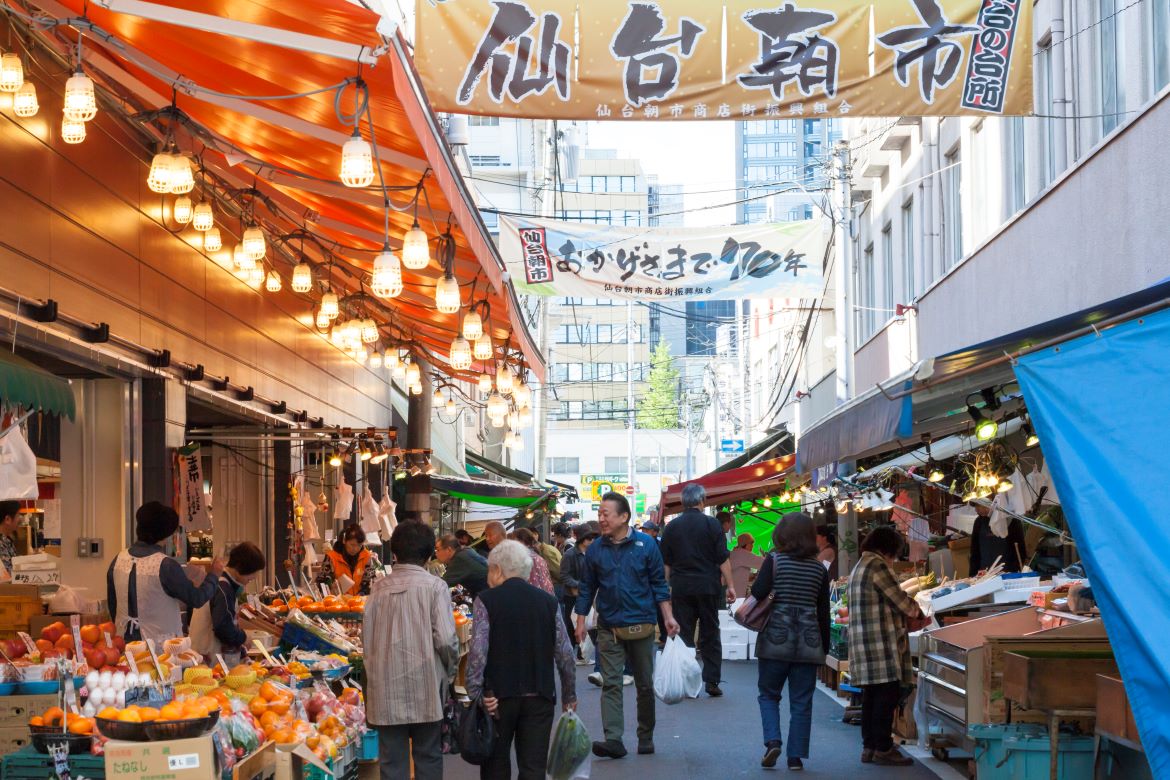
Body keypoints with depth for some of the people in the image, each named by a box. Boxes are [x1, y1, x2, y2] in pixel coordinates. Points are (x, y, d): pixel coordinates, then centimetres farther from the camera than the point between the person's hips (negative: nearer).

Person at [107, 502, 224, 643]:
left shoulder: (118, 560, 2)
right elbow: (197, 599, -8)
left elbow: (112, 606, 12)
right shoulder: (165, 565, -17)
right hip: (160, 646, -6)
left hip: (124, 642, 6)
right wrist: (214, 575, 9)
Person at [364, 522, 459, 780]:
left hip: (387, 689, 2)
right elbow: (445, 639, -13)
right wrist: (451, 670, 5)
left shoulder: (379, 588, 1)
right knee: (428, 758, 10)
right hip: (425, 688, -2)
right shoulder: (434, 587, -8)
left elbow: (367, 639, 2)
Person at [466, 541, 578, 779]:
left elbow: (477, 653, -13)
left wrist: (475, 695, -10)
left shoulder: (486, 601, -4)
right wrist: (569, 696, 14)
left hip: (498, 696, -2)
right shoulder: (548, 602, 5)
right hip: (539, 697, 2)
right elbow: (565, 654, 4)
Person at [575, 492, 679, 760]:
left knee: (645, 684, 9)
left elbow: (659, 584, 2)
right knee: (610, 684, -7)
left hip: (641, 626, -1)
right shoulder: (595, 550, 2)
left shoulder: (646, 545, -2)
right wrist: (581, 621, 5)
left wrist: (668, 616, -4)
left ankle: (646, 737, 22)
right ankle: (613, 739, -11)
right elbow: (587, 588, 9)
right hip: (608, 627, 1)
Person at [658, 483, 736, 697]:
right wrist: (730, 585, 0)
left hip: (681, 588, 1)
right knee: (710, 635, 6)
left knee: (684, 636, 4)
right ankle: (711, 681, 3)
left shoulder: (672, 526, 4)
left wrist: (666, 587, 16)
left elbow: (666, 563, 8)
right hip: (708, 587, -1)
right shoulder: (711, 524, -3)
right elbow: (723, 559, -5)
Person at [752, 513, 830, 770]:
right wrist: (824, 647, 13)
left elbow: (759, 592, -15)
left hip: (776, 638, -2)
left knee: (768, 694, 12)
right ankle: (796, 756, 5)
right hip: (808, 642, 2)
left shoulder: (774, 560, -4)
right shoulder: (820, 569, 4)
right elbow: (824, 611, 6)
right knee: (801, 702, 7)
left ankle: (773, 740, -8)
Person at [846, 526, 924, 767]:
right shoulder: (877, 566, -11)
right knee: (888, 693, -7)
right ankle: (882, 748, -6)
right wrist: (916, 610, 9)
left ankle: (869, 746, 15)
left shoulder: (859, 568, 22)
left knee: (871, 695, 12)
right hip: (881, 642, -10)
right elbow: (898, 599, -10)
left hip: (863, 643, 10)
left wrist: (907, 611, 22)